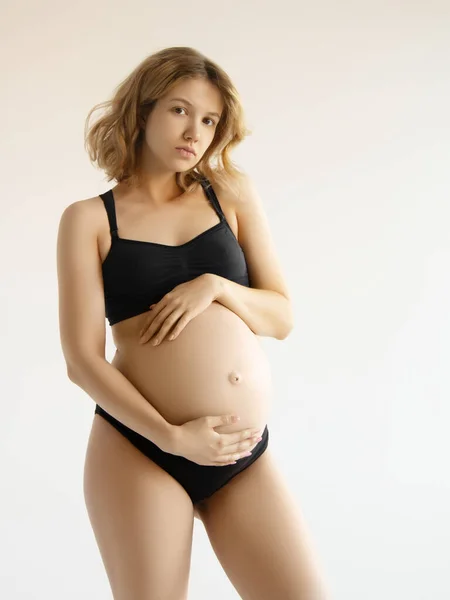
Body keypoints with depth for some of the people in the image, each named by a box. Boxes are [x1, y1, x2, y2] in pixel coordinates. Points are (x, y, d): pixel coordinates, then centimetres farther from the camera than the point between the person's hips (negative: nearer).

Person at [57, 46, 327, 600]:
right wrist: (171, 435, -15)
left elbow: (282, 316, 9)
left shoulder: (232, 195, 9)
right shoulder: (89, 219, 2)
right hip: (138, 449, -2)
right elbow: (82, 360, -5)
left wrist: (215, 286, -9)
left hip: (246, 453, 3)